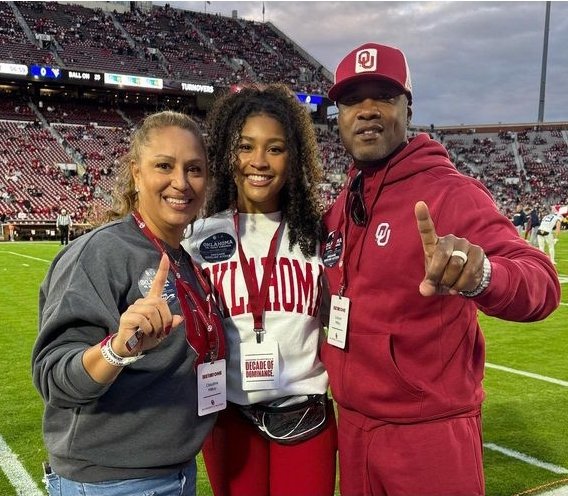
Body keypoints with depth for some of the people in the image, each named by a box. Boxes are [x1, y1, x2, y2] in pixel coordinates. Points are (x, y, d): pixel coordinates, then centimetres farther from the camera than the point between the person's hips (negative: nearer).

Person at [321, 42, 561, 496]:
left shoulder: (452, 193, -16)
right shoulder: (340, 207, 5)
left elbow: (540, 283, -29)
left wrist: (480, 274, -49)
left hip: (430, 433, -6)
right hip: (352, 424, 6)